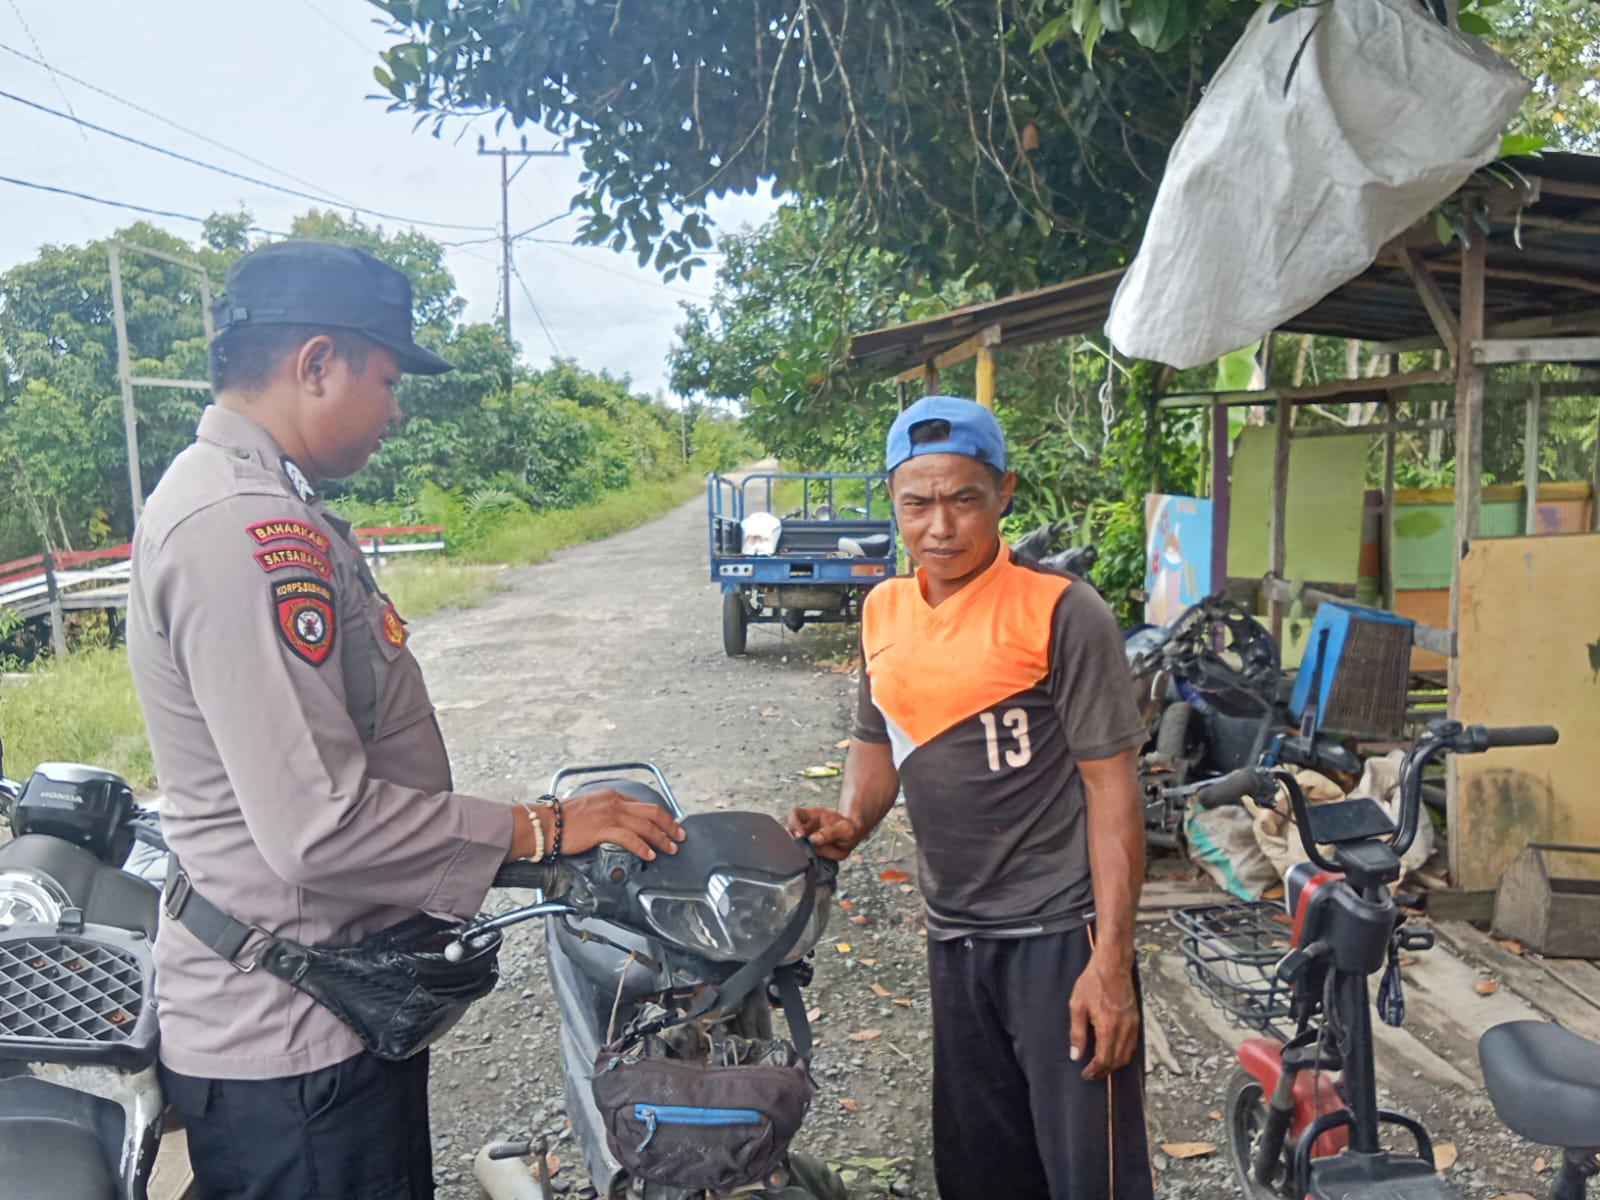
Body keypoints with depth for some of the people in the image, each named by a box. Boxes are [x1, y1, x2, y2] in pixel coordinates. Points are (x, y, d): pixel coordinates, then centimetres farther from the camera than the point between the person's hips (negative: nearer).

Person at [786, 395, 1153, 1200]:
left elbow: (1110, 786, -13)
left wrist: (1111, 962, -16)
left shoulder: (1061, 613, -13)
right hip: (953, 936, 6)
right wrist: (851, 820, -4)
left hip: (1058, 931, -6)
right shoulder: (884, 612, 6)